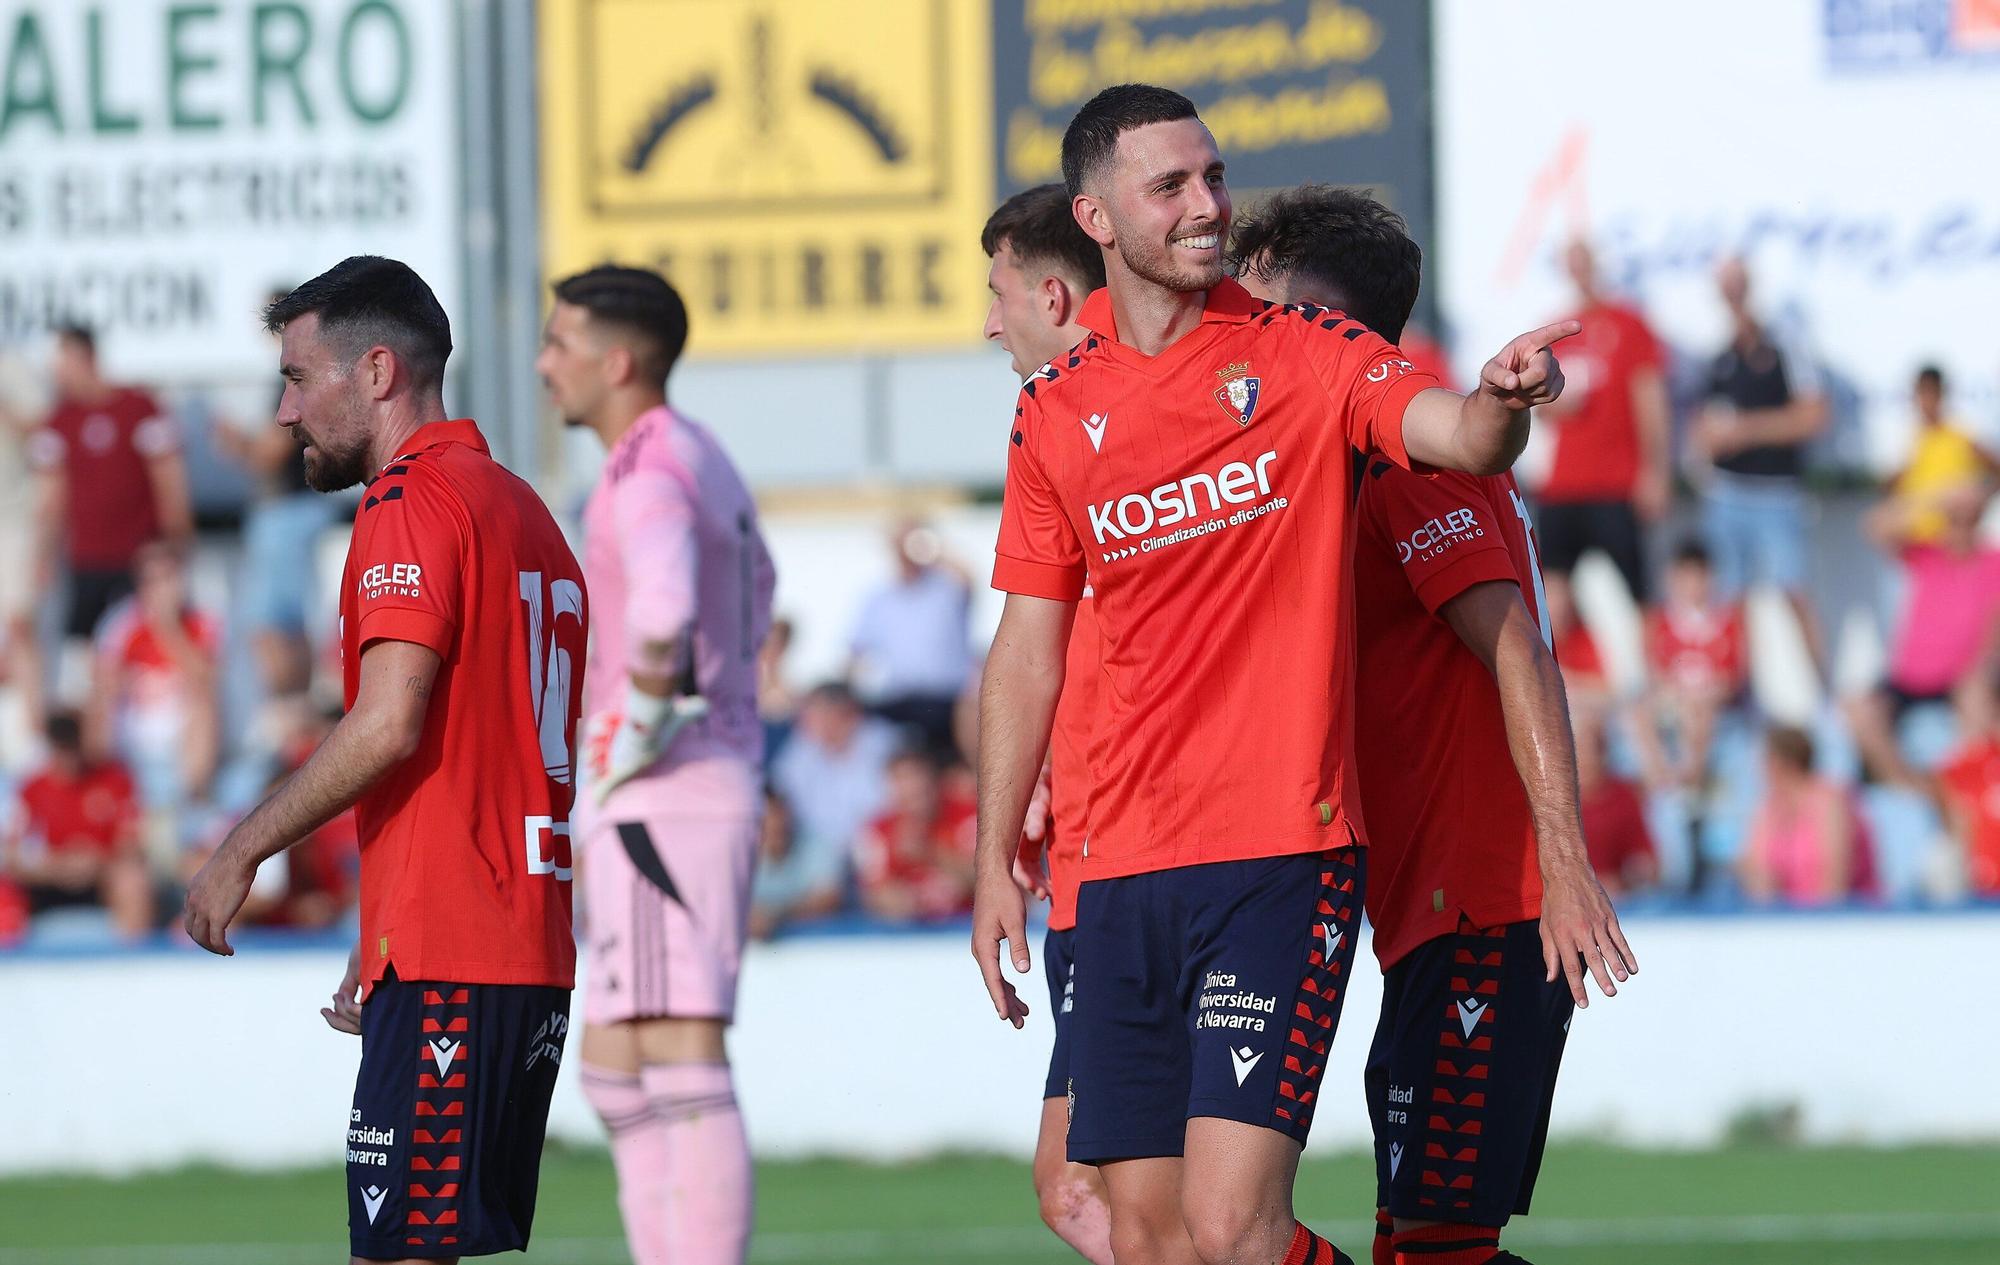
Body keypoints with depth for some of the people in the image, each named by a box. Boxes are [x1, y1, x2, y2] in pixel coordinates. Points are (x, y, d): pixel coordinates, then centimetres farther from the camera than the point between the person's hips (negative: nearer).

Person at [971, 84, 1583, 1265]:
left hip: (1281, 854, -4)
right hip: (1123, 868, 4)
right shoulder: (1055, 413, 10)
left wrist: (1502, 401, -40)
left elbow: (1460, 438, -17)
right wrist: (996, 860, 15)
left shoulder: (1304, 353, 0)